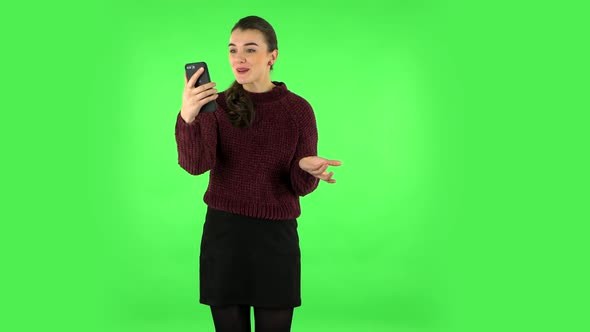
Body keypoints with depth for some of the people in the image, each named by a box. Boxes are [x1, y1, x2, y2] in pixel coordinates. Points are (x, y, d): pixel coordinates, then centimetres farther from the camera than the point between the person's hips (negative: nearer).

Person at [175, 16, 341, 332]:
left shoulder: (298, 109, -3)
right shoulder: (217, 105, -2)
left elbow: (301, 186, -1)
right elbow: (195, 164, -19)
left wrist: (307, 169, -24)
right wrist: (187, 118, -36)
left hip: (276, 237, 0)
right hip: (223, 234, 1)